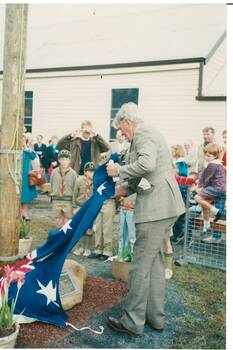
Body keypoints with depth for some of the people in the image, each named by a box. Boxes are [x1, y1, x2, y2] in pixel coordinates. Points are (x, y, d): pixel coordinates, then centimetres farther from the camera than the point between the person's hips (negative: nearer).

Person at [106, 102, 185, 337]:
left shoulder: (143, 133, -9)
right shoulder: (150, 133, 22)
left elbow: (147, 164, -28)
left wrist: (119, 170, -15)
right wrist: (127, 189, 22)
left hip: (156, 208, -11)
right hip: (165, 206, 11)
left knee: (141, 265, -2)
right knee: (155, 261, 16)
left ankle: (133, 322, 10)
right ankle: (155, 317, 27)